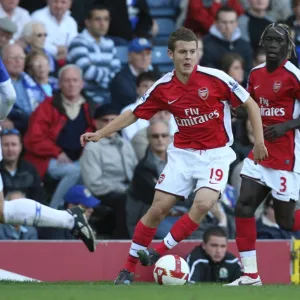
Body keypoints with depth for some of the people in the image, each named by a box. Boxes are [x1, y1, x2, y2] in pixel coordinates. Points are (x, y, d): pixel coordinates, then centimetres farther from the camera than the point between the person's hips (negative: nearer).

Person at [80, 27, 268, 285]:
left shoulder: (215, 79, -13)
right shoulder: (163, 88, -4)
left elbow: (250, 104, -3)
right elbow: (134, 114, 8)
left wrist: (259, 141, -8)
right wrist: (100, 134, 1)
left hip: (216, 154, -2)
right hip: (183, 154, 2)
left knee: (203, 203, -25)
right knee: (158, 208, -4)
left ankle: (160, 252, -11)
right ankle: (129, 268, 8)